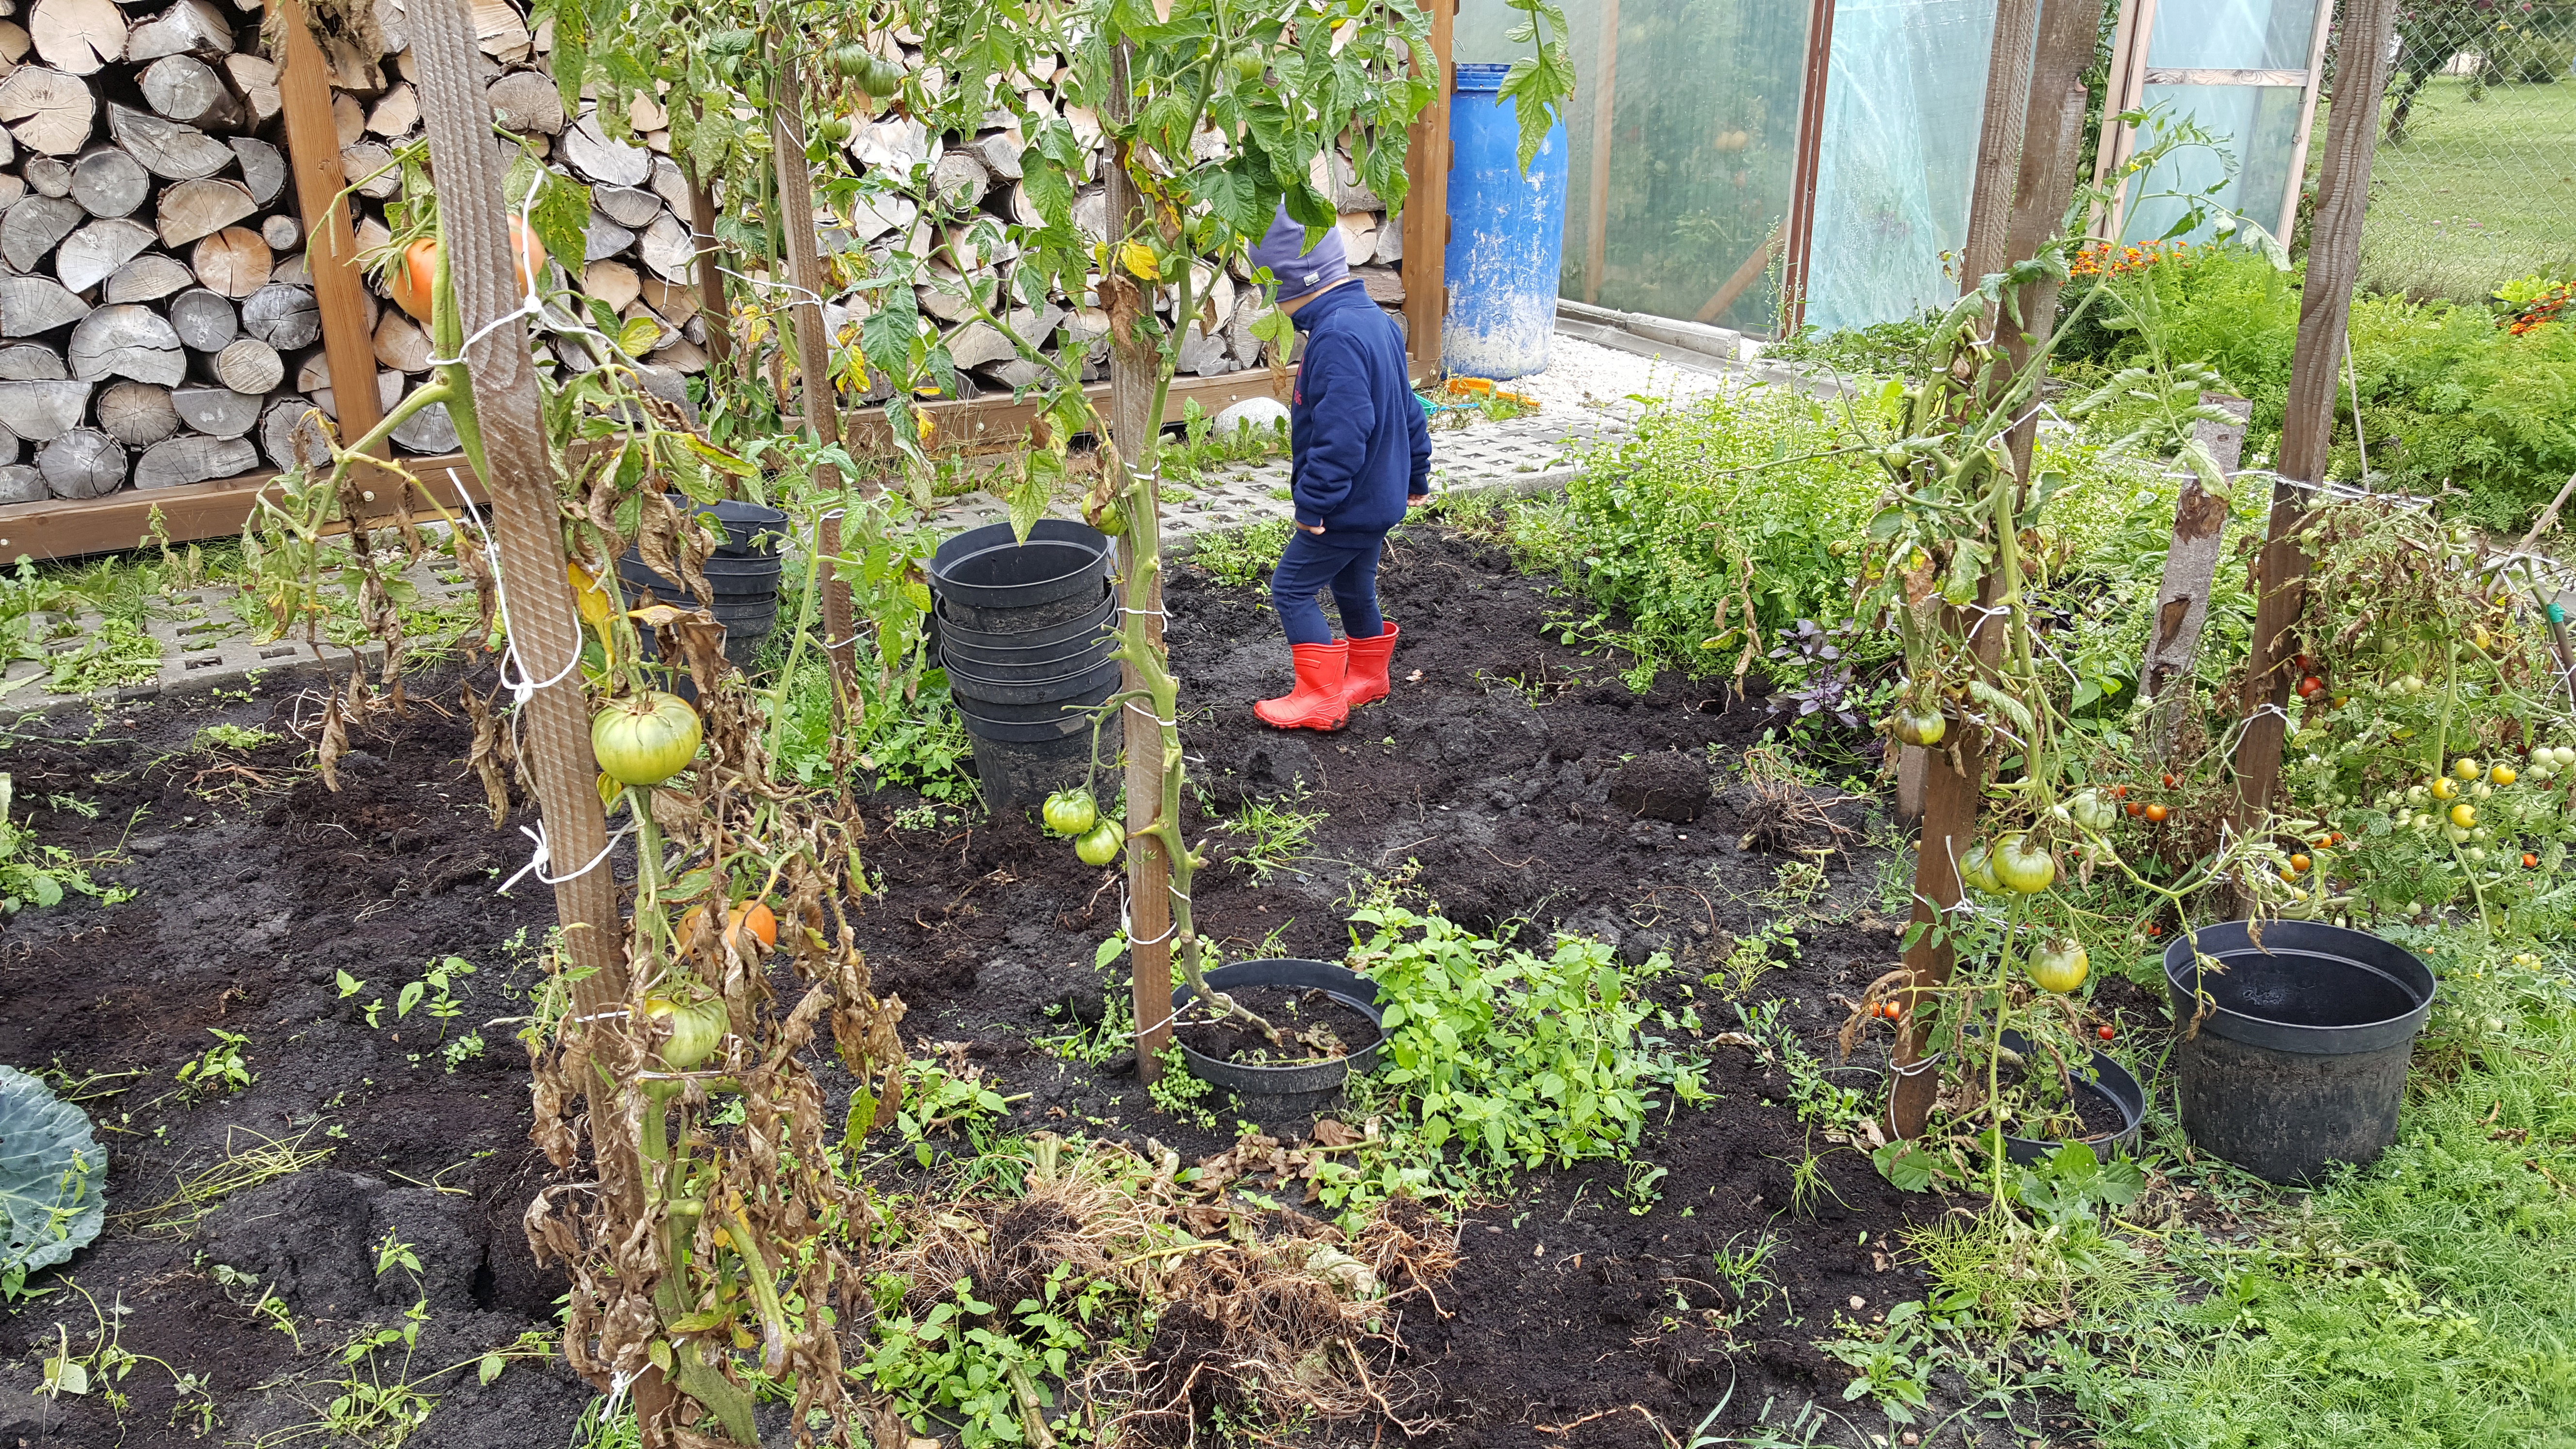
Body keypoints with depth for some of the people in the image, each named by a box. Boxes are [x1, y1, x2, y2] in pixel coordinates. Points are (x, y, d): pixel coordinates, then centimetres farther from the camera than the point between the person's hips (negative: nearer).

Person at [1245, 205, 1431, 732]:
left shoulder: (1336, 337, -26)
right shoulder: (1374, 319, 7)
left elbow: (1341, 432, -31)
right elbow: (1406, 408, 16)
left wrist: (1313, 502, -25)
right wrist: (1415, 475, 25)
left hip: (1349, 505, -10)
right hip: (1382, 498, 10)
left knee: (1291, 586, 0)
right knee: (1354, 585, 24)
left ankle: (1321, 698, 3)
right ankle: (1368, 677, 41)